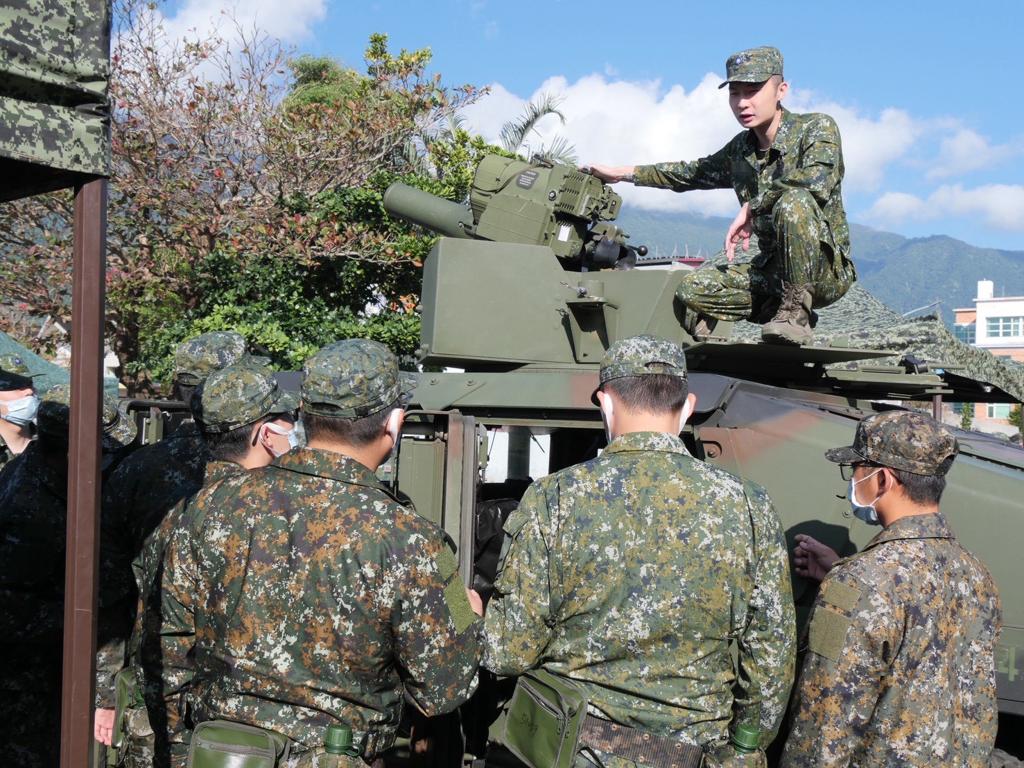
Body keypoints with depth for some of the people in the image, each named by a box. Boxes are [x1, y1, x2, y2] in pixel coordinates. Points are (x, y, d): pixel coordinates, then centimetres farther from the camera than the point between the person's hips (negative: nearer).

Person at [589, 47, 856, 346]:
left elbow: (819, 181, -30)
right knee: (692, 288, -12)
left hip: (829, 270, -6)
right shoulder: (740, 149, 9)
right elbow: (692, 172, 24)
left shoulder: (817, 127, -9)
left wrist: (751, 207, -21)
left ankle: (796, 312, -20)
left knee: (794, 201, -34)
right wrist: (621, 173, 23)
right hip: (772, 271, 6)